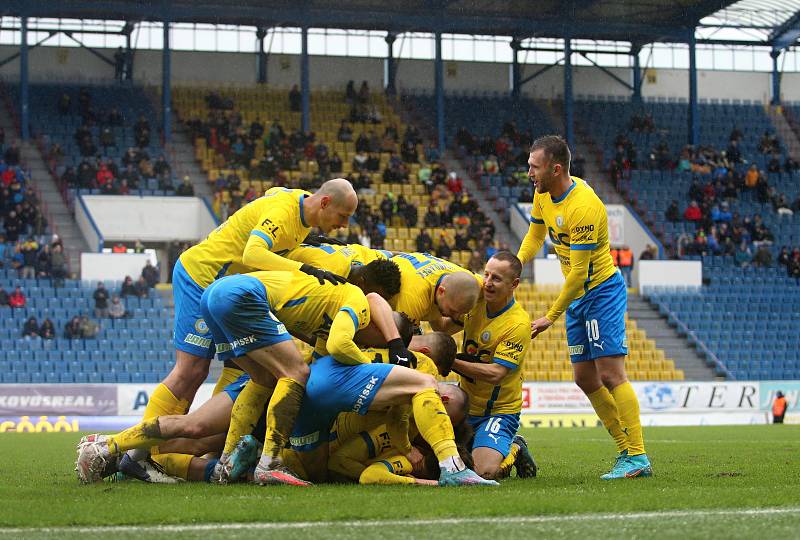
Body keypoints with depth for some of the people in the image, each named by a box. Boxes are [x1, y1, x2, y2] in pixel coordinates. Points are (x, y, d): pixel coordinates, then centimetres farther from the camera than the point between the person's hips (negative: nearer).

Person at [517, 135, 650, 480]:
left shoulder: (583, 208, -26)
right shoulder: (543, 194, 1)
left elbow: (579, 271, -23)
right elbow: (535, 236, 17)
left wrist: (551, 317, -18)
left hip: (601, 292, -9)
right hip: (577, 297, 9)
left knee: (610, 376, -13)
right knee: (585, 379, 8)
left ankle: (637, 457, -11)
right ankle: (626, 450, 15)